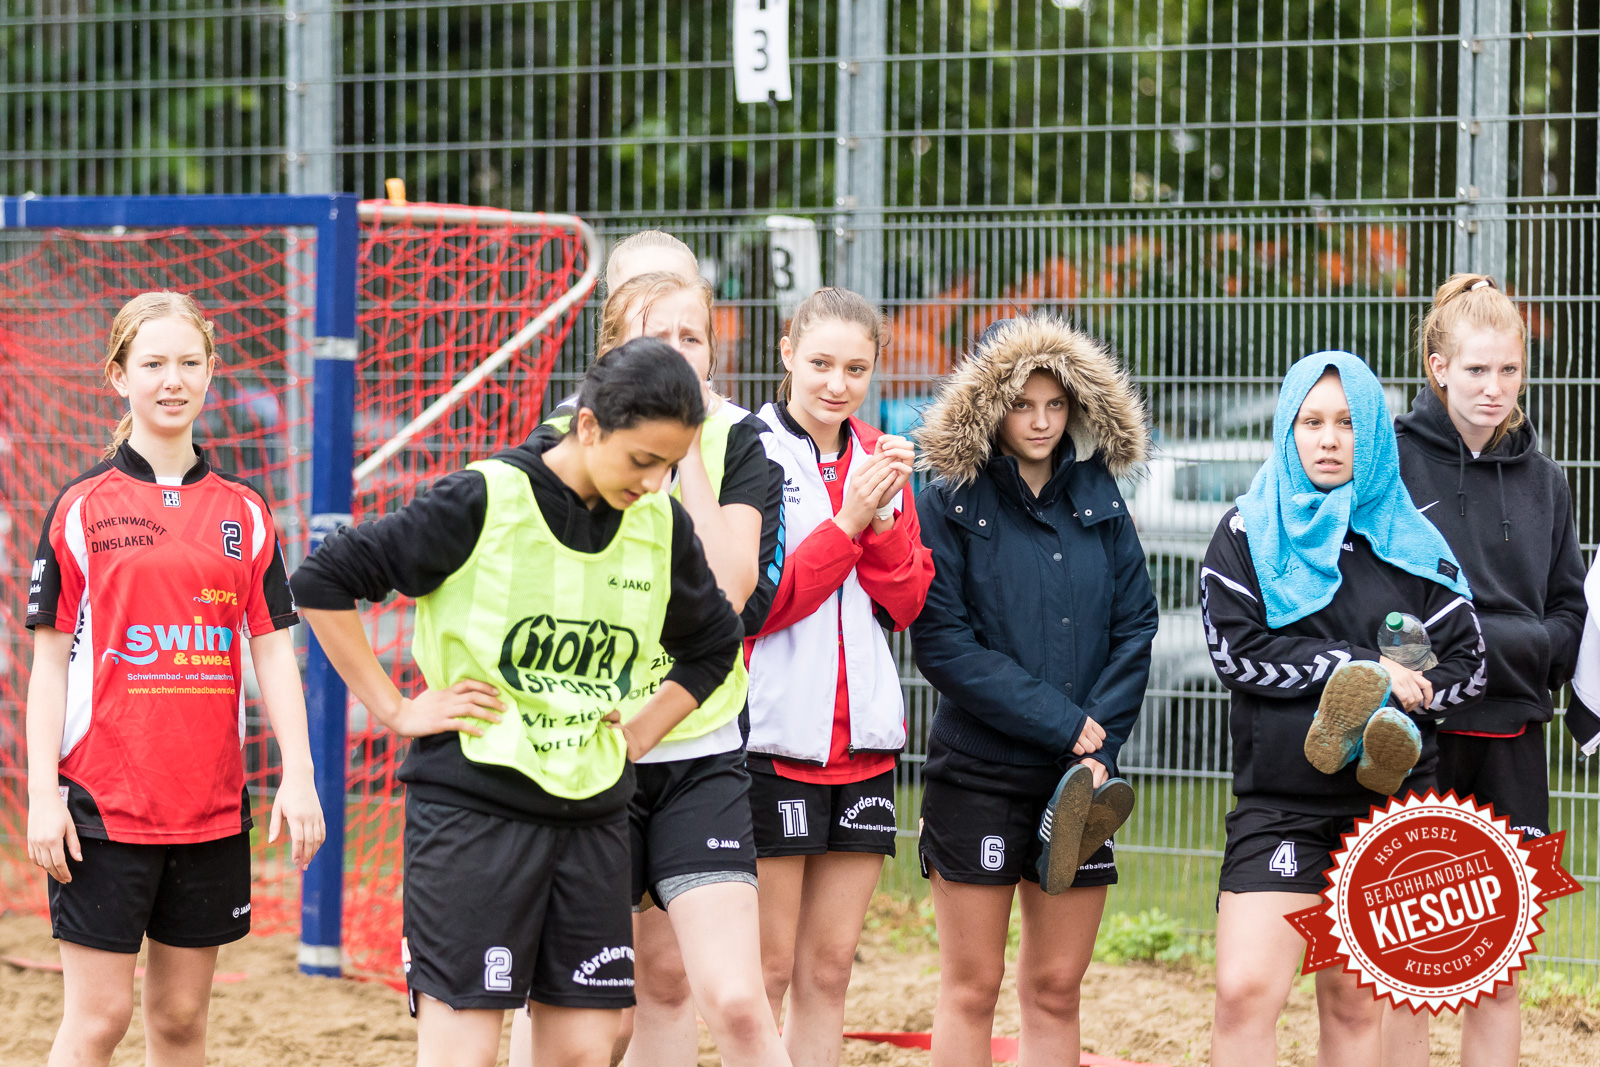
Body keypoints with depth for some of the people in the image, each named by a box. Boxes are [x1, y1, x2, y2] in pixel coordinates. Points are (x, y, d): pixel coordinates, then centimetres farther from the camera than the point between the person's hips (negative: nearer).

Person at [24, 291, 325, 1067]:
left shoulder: (244, 511, 9)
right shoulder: (82, 507, 0)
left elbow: (273, 650, 8)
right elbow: (50, 659, -1)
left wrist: (297, 777, -1)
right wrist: (42, 793, -7)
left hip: (212, 802, 3)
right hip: (103, 800, -3)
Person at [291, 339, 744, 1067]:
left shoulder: (661, 524, 5)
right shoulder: (485, 501, -12)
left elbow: (713, 646, 24)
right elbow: (323, 581, -10)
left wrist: (637, 736, 11)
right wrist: (396, 710, -8)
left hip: (594, 813, 6)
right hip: (472, 805, -6)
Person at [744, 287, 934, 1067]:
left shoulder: (879, 458, 12)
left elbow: (907, 605, 6)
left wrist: (885, 517, -10)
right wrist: (845, 522, -16)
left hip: (863, 738, 6)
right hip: (776, 734, -5)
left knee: (830, 967, 8)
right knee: (769, 967, -3)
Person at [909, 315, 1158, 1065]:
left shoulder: (1097, 498, 8)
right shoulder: (949, 505, -4)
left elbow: (1135, 625, 5)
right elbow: (941, 643, -12)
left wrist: (1100, 743, -8)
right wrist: (1059, 722, -14)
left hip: (1079, 777, 4)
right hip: (978, 772, -4)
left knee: (1056, 987, 8)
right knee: (972, 987, 1)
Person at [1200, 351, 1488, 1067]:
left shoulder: (1409, 544, 8)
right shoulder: (1247, 534, 3)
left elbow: (1467, 662, 6)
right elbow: (1234, 647, -9)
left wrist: (1403, 701, -14)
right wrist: (1366, 669, -13)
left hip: (1387, 802, 2)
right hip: (1280, 800, -2)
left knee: (1353, 1005, 8)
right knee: (1244, 992, -17)